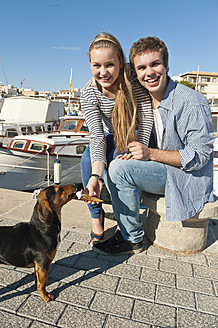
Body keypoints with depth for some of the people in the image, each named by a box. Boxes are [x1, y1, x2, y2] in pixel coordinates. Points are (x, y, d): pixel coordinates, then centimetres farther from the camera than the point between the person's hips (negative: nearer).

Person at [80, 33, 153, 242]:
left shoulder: (136, 84, -26)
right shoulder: (88, 93, -20)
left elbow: (145, 129, -26)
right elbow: (97, 135, -30)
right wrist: (96, 175, -45)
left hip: (135, 137, -2)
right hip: (110, 137, 3)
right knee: (88, 159, -25)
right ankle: (96, 214, -4)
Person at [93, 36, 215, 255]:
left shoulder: (191, 103, -19)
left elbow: (200, 156, -19)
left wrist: (151, 154, -25)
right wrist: (136, 152, -9)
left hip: (187, 178, -8)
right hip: (162, 169, 8)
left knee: (120, 168, -25)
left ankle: (132, 239, -6)